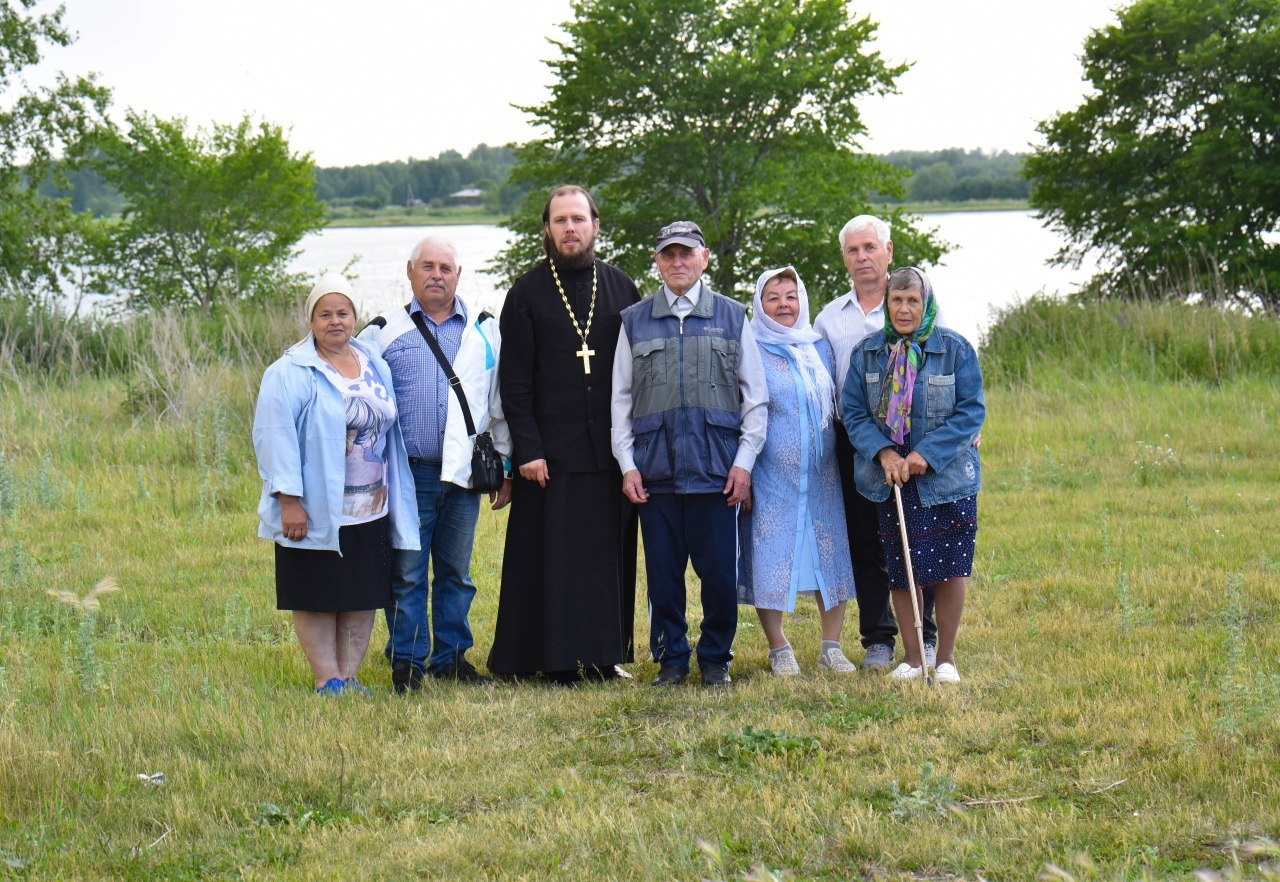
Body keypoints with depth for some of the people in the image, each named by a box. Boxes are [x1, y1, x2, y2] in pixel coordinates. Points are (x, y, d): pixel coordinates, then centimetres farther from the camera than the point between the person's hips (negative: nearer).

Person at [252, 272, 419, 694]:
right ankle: (327, 680, 9)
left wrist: (389, 493, 16)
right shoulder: (290, 373, -8)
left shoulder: (376, 368, 11)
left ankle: (349, 676, 17)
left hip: (369, 512, 5)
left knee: (364, 597, 8)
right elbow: (276, 438, -13)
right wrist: (289, 501, -19)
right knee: (317, 599, 1)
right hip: (316, 513, -5)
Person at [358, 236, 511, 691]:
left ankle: (452, 656, 18)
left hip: (464, 473, 2)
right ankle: (406, 661, 7)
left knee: (456, 570, 9)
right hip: (407, 472, -2)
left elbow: (501, 401, 15)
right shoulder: (384, 332, 4)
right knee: (406, 572, -1)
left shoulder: (485, 331, 10)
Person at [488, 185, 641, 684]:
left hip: (610, 448, 3)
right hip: (551, 450, -3)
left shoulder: (621, 288, 9)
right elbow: (515, 380, -2)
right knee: (556, 555, -2)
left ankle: (605, 653, 13)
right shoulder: (527, 293, 2)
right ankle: (558, 659, 4)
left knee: (611, 551, 5)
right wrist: (527, 449, -10)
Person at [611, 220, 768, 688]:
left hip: (715, 469, -1)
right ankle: (671, 657, 16)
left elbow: (755, 397, 9)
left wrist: (744, 461, 0)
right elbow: (621, 399, 11)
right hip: (655, 471, 1)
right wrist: (627, 464, 2)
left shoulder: (732, 317, 9)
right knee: (662, 572, 4)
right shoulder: (635, 321, 10)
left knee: (719, 571, -1)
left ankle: (716, 658, 14)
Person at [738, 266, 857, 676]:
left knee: (830, 555, 3)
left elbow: (838, 407, 17)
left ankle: (831, 646, 12)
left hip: (821, 474, 4)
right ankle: (779, 649, 6)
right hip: (771, 476, -4)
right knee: (770, 558, -3)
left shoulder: (821, 347, 11)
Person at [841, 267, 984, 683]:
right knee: (900, 571, 6)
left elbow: (971, 411, -7)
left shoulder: (955, 348, -4)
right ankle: (912, 657, 17)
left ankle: (946, 657, 13)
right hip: (889, 477, 2)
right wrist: (883, 452, -15)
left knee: (950, 569, 0)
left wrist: (927, 454, -16)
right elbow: (853, 411, 2)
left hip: (946, 475, -2)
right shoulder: (867, 352, 3)